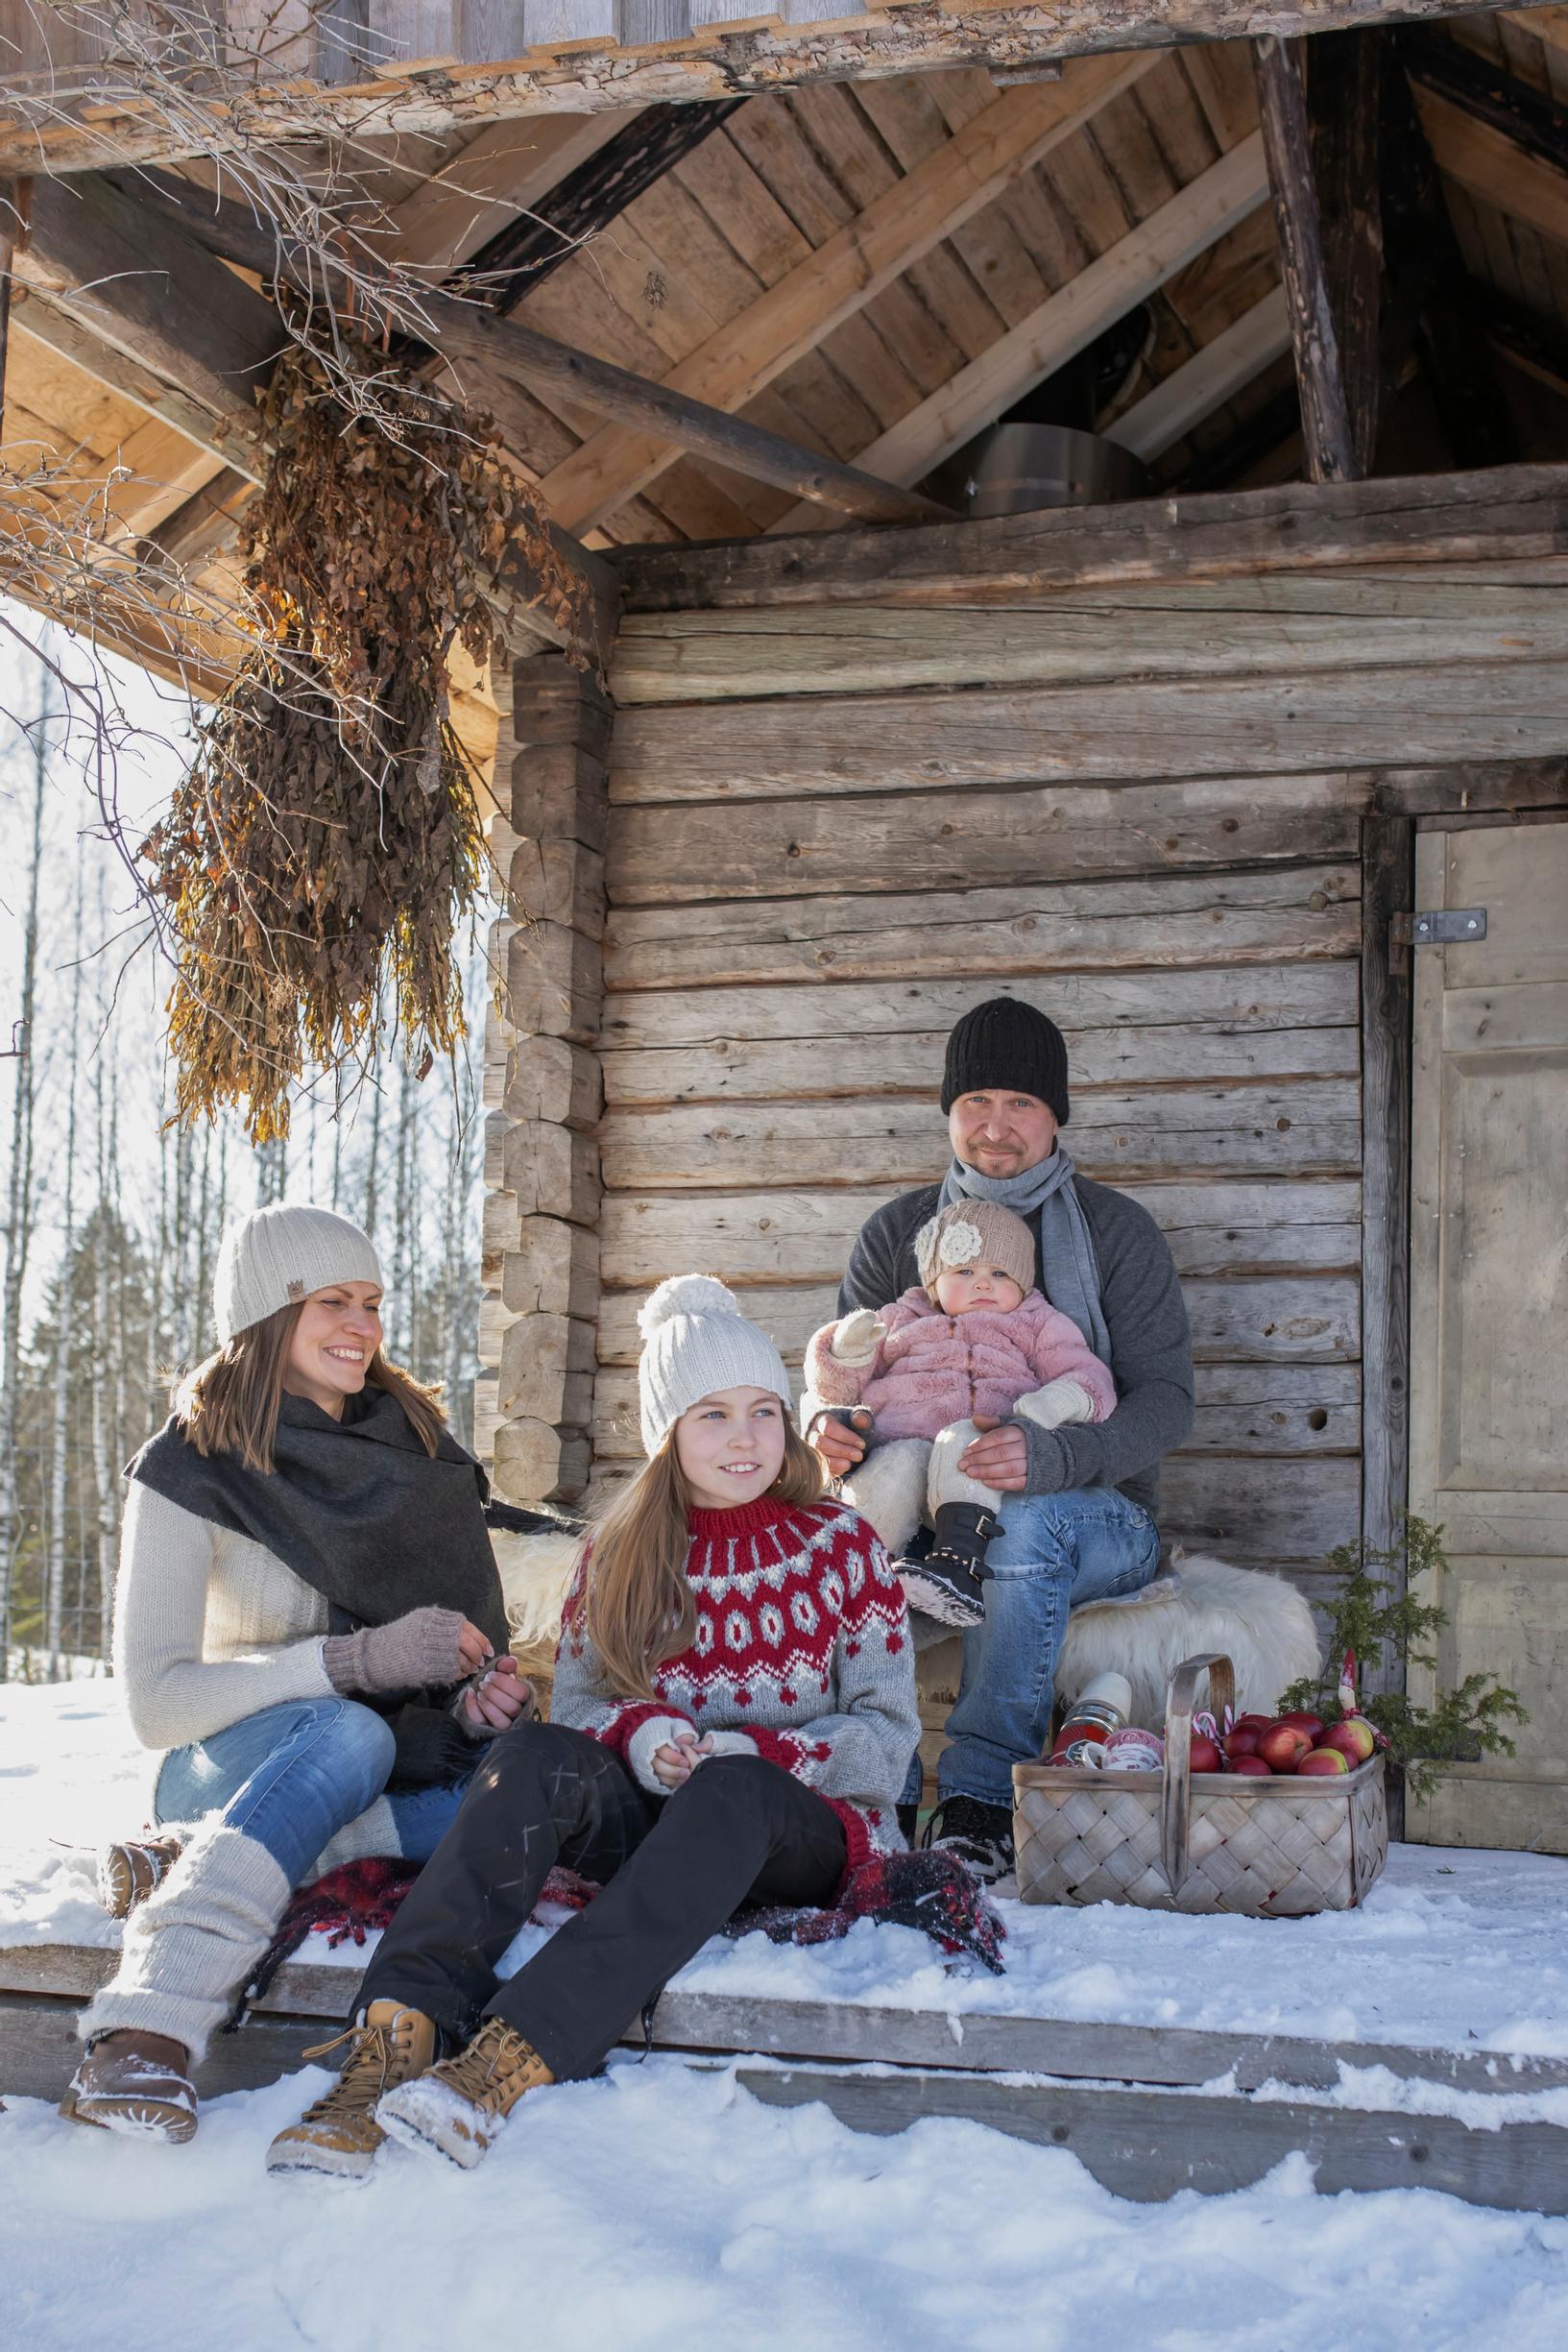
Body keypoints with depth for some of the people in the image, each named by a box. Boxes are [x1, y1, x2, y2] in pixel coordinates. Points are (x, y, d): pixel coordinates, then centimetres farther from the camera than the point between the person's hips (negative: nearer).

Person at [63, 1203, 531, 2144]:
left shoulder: (421, 1448, 5)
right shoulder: (190, 1472, -8)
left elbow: (475, 1634, 12)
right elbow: (157, 1704, -16)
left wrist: (485, 1697, -14)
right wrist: (357, 1659, -28)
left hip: (408, 1765, 4)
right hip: (233, 1766, -4)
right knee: (351, 1732, -39)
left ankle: (203, 1863, -28)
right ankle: (147, 2029, -53)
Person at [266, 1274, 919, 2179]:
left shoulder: (841, 1546, 3)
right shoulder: (618, 1557, 11)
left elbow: (887, 1734, 0)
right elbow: (574, 1702, 9)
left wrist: (755, 1755, -17)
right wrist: (637, 1732, -15)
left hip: (805, 1828, -2)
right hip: (648, 1818, 3)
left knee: (728, 1791, -38)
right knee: (536, 1756, -29)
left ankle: (503, 2065, -52)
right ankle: (392, 2046, -46)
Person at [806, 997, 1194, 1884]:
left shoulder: (1117, 1230, 0)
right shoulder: (898, 1232, 10)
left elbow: (1165, 1398, -9)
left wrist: (1049, 1455, -30)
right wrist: (825, 1424, -18)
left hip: (1100, 1517, -2)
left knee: (1023, 1524, -39)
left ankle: (981, 1797, -35)